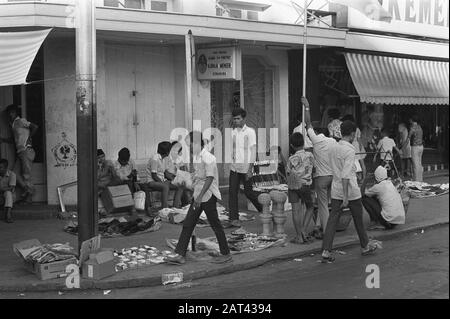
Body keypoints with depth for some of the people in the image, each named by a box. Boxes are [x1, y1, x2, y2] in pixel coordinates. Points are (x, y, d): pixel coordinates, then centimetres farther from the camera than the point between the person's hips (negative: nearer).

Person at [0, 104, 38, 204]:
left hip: (26, 151, -9)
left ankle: (29, 195, 4)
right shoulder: (14, 125, 20)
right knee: (15, 173, 3)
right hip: (20, 152, 9)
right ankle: (27, 190, 10)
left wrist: (28, 138, -10)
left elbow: (35, 127, -16)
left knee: (26, 175, -5)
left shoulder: (21, 121, -5)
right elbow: (14, 140, 24)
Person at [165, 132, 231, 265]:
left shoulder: (208, 158, -17)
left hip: (208, 195, -9)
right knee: (188, 224, 5)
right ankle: (180, 255, 6)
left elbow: (210, 178, -22)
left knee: (215, 225, 2)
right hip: (198, 196, 9)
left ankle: (226, 254, 15)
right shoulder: (196, 156, 10)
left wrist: (200, 196, -27)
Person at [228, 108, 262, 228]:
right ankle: (234, 219, -4)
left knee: (248, 192, 5)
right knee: (232, 192, -5)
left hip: (246, 168, -4)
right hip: (234, 167, 5)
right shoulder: (233, 132, 8)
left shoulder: (250, 132, -7)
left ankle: (263, 209, 31)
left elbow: (253, 151, -10)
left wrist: (250, 169, -14)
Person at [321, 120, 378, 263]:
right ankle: (365, 246, 29)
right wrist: (346, 197, -22)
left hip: (335, 191, 6)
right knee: (358, 219, 12)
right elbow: (345, 175, -22)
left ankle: (326, 251, -6)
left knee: (332, 220, 1)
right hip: (351, 191, -6)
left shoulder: (333, 148, 7)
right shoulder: (350, 150, -16)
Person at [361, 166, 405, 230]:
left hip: (389, 220, -8)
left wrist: (365, 179, 18)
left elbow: (362, 193, 7)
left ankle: (375, 222, 2)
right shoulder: (390, 183, 14)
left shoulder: (378, 187, -7)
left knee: (365, 199, 1)